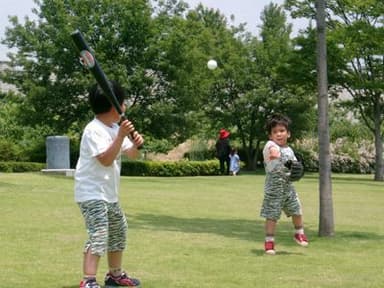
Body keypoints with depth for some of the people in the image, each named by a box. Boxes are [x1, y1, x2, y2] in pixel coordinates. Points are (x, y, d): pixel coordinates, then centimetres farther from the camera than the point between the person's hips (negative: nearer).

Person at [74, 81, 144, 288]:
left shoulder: (116, 127, 8)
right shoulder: (94, 130, -19)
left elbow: (132, 154, 8)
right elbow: (106, 160, -28)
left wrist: (136, 143, -13)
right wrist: (121, 136, -32)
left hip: (109, 193, 10)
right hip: (92, 193, -10)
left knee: (118, 232, 21)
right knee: (98, 235, -22)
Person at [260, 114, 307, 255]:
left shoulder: (289, 150, 10)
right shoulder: (270, 145, -14)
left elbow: (295, 163, 21)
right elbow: (272, 148, -39)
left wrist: (296, 170, -4)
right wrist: (273, 152, -63)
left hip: (288, 186, 6)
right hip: (274, 188, -6)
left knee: (296, 211, 13)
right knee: (272, 215, -5)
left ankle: (299, 233, 37)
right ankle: (269, 241, 6)